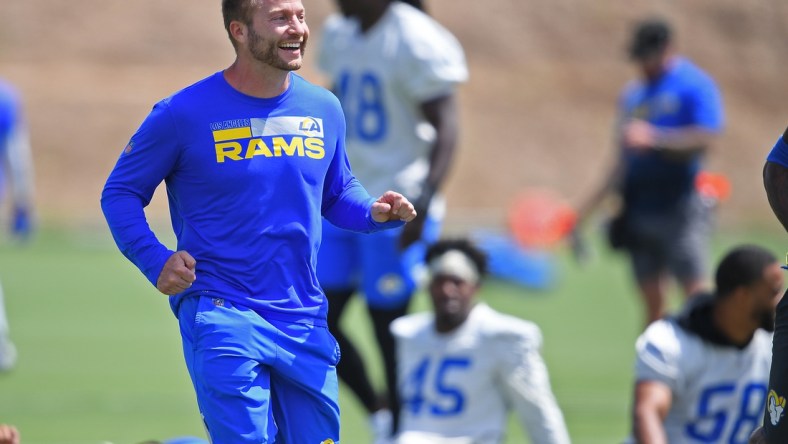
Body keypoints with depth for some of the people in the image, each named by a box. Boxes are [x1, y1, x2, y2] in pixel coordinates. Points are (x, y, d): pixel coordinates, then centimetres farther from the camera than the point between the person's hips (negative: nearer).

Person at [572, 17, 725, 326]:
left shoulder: (695, 85, -3)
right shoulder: (633, 95, 17)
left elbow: (704, 139, -15)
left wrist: (654, 139, -26)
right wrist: (589, 208, 19)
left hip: (679, 209, -6)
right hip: (639, 213, 6)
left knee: (696, 293, -12)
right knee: (653, 303, 6)